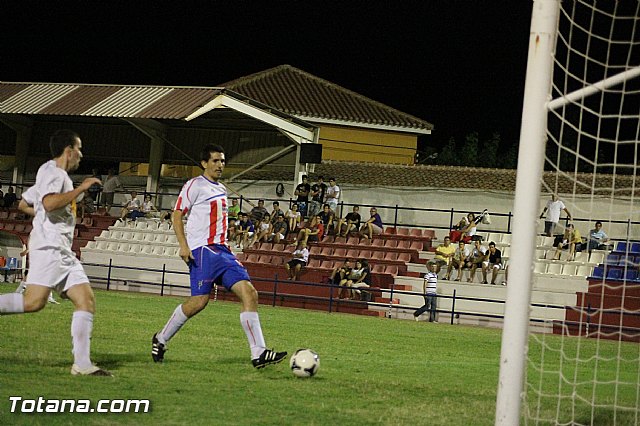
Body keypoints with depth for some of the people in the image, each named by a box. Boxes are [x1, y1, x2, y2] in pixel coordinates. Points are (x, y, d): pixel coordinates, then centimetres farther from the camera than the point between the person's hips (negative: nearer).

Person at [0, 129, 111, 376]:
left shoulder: (58, 175, 26)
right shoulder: (52, 171, -4)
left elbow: (24, 204, 33)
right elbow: (49, 203, -23)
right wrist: (81, 189, -17)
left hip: (63, 253, 10)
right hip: (48, 247, -10)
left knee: (86, 301, -2)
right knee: (34, 302, -23)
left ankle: (82, 364, -9)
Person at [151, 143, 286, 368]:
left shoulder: (221, 189, 21)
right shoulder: (196, 185, -3)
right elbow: (177, 215, -6)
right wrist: (183, 245, -16)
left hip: (222, 250, 8)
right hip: (202, 250, -8)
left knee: (249, 292, -9)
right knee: (200, 301, -13)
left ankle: (258, 353, -15)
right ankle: (160, 340, 9)